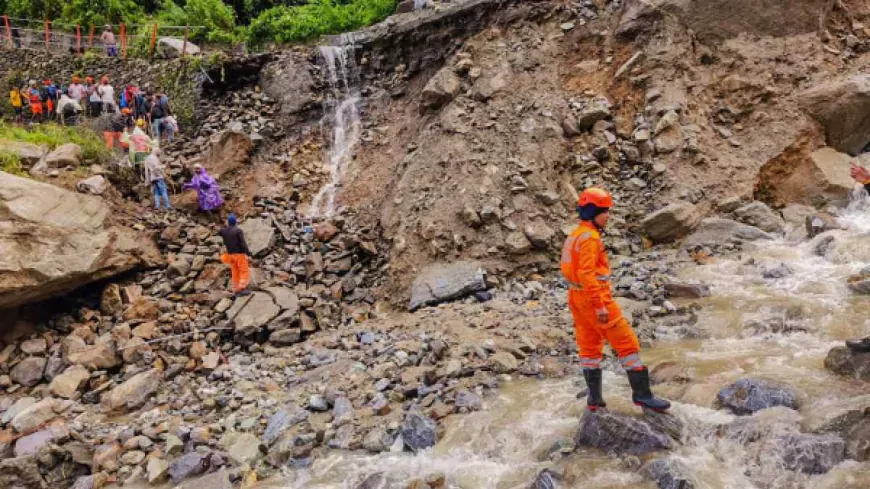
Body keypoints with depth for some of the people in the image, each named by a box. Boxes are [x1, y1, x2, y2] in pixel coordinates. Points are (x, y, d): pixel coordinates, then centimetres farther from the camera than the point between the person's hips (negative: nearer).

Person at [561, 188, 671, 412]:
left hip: (577, 297, 10)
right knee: (627, 343, -1)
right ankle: (641, 393, 5)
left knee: (589, 347, 14)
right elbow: (587, 274, -25)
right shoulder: (590, 237, -17)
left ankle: (594, 397, 20)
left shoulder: (575, 235, 14)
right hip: (594, 296, -10)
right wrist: (600, 306, -27)